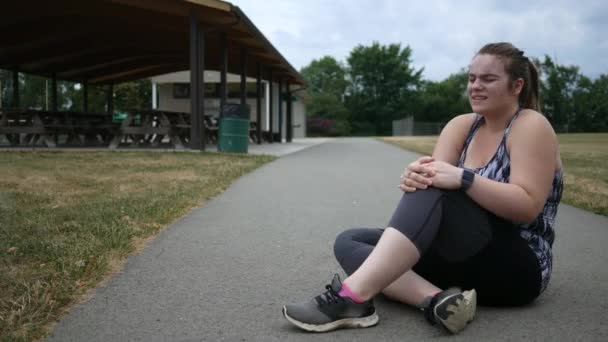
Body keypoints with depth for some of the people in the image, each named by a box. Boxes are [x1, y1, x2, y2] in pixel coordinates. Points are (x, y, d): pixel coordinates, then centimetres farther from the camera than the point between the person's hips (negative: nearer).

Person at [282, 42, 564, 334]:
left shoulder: (530, 126, -7)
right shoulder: (461, 126, 9)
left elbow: (528, 207, -20)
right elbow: (439, 178, -7)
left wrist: (463, 178, -32)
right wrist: (418, 176, -31)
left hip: (518, 269, -6)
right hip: (466, 261, 7)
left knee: (436, 191, -32)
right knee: (348, 242, -7)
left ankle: (353, 297, -40)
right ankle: (434, 299, -32)